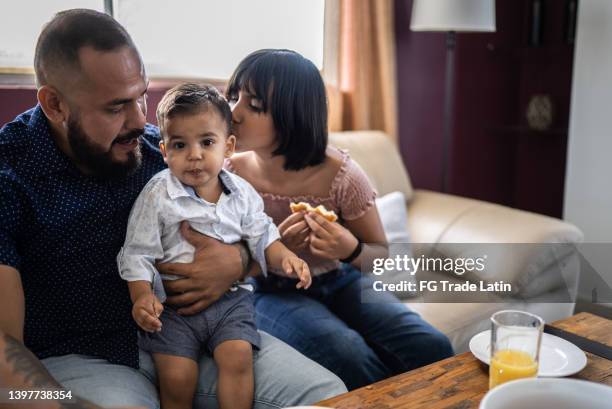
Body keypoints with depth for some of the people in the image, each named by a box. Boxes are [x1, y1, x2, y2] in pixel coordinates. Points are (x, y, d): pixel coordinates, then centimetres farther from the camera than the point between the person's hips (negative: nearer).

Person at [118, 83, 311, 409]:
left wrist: (285, 258, -12)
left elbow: (262, 236, 8)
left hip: (230, 299, 2)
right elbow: (138, 253, -6)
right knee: (177, 378, -12)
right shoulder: (156, 196, -8)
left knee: (238, 357, -18)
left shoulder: (242, 193, 1)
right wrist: (142, 297, -19)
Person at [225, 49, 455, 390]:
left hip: (339, 282, 1)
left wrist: (350, 250, -26)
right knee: (348, 353, -30)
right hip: (271, 292, -1)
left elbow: (381, 253, -2)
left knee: (432, 349, -20)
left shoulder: (341, 175, -17)